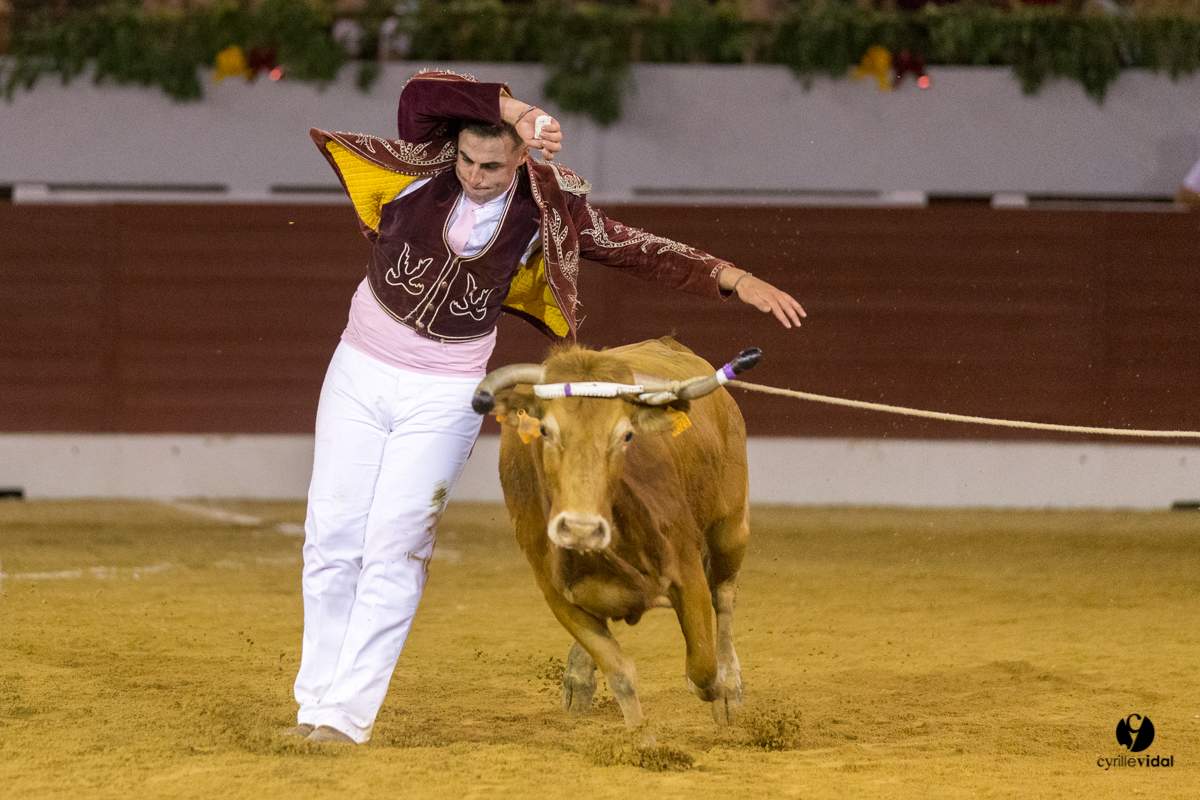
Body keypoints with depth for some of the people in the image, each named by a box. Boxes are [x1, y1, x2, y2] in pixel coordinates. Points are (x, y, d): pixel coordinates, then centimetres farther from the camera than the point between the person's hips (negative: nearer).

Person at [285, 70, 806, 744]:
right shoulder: (426, 165, -10)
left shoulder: (545, 209, -9)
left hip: (446, 395, -1)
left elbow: (637, 250, -7)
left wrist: (737, 280, -15)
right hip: (360, 376, 1)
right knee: (332, 540, 2)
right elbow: (424, 88, -27)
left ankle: (347, 716, -5)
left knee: (395, 551, -8)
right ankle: (314, 703, 11)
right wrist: (516, 110, -34)